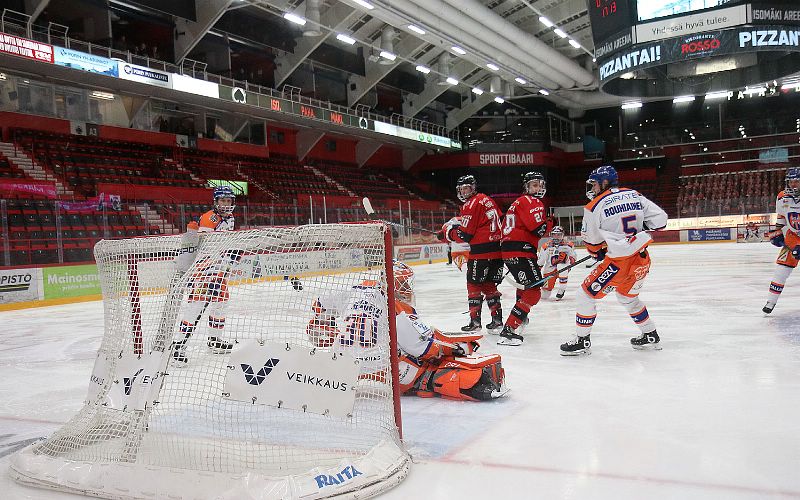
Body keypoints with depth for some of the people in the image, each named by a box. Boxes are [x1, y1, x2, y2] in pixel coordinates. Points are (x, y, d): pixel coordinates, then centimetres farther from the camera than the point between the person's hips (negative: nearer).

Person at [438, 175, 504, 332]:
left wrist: (447, 232, 0)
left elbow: (465, 235, -13)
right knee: (489, 284, 15)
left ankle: (475, 320, -1)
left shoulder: (471, 204, -9)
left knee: (474, 284, 0)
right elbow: (501, 221, 22)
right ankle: (497, 319, 15)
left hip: (482, 250, -8)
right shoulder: (487, 200, 17)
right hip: (498, 248, 8)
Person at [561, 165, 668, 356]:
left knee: (586, 295, 7)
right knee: (627, 297, 30)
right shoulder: (635, 196, 6)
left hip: (618, 262, -7)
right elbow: (660, 219, 6)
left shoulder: (594, 207, -8)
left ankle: (581, 341, 12)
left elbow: (591, 241, 0)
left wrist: (599, 253, 21)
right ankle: (651, 336, 37)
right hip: (642, 260, 7)